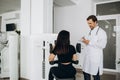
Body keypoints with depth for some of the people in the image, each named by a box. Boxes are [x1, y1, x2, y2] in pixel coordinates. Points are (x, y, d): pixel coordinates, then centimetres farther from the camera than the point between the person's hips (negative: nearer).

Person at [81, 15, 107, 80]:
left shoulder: (101, 32, -9)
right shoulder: (90, 32, 15)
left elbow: (102, 45, -21)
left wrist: (89, 42, -19)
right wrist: (85, 41, 1)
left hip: (96, 58, -7)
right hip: (87, 56, 7)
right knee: (85, 72, 14)